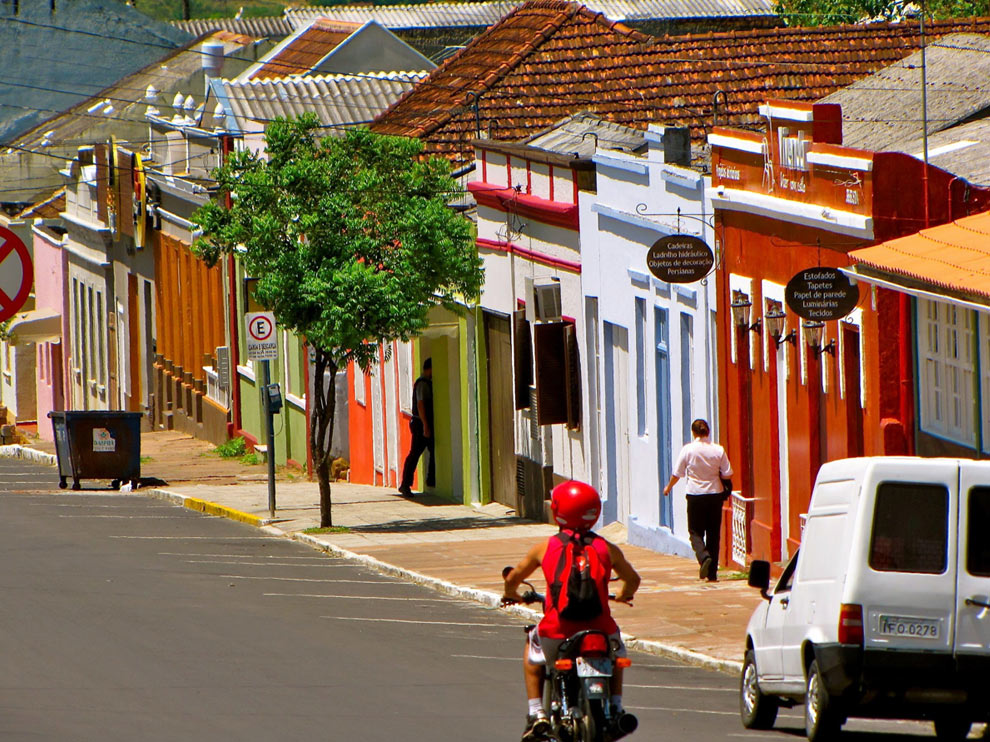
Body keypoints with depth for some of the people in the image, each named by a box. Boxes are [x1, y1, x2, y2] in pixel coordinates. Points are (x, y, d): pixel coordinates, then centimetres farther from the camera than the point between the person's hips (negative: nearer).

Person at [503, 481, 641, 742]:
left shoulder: (545, 547, 2)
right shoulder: (607, 548, 4)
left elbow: (513, 578, 14)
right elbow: (633, 579, 20)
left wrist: (512, 595, 37)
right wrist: (624, 595, 43)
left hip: (557, 632, -1)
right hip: (599, 630, 1)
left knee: (532, 651, 33)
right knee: (615, 649, 36)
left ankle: (536, 713, 22)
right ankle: (616, 709, 25)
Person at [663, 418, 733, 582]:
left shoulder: (687, 450, -8)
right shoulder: (718, 450, -4)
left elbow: (677, 474, 0)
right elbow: (727, 474, 0)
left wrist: (668, 487, 19)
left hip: (695, 495, -2)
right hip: (715, 495, 2)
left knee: (695, 532, 6)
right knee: (713, 533, 9)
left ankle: (704, 557, -23)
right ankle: (712, 573, 10)